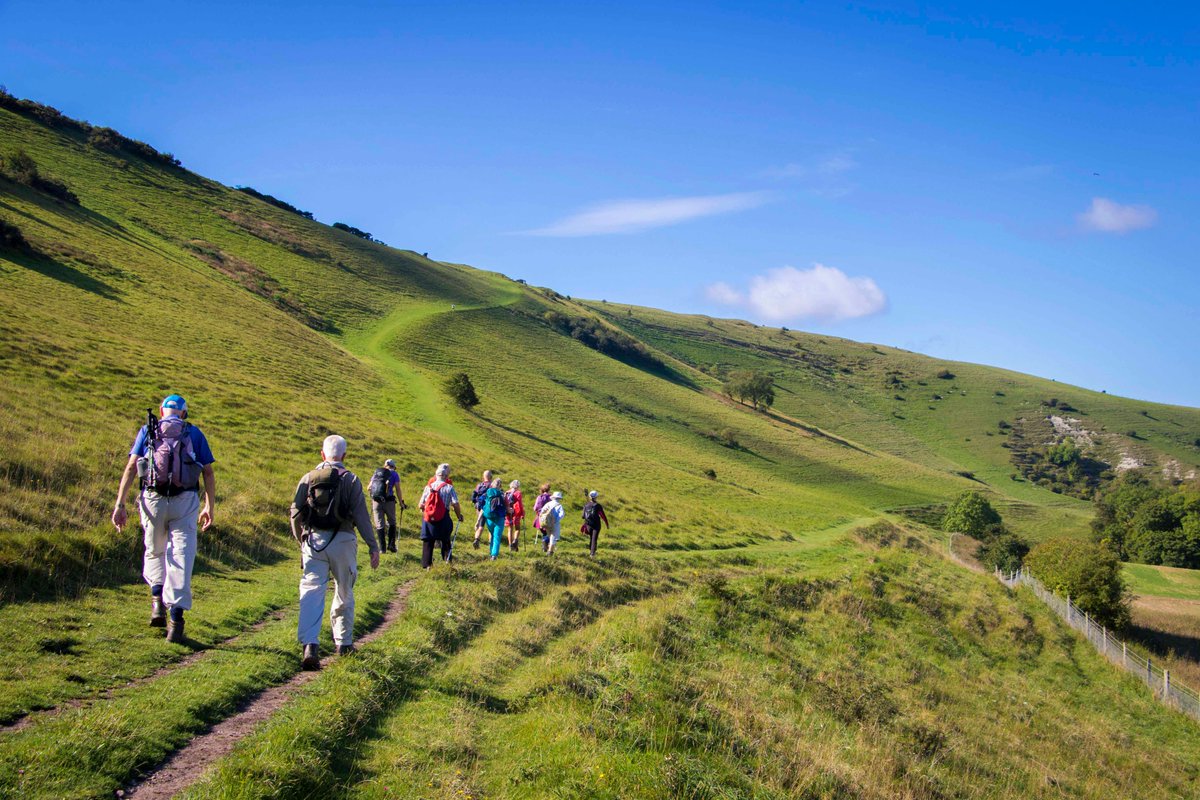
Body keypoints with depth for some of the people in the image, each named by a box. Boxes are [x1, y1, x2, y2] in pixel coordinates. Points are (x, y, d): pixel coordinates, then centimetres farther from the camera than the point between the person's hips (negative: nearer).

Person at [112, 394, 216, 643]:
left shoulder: (148, 430, 13)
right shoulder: (194, 433, 13)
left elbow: (131, 467, 3)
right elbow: (208, 473, 6)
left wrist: (120, 504, 0)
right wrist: (210, 507, 10)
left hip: (152, 499, 1)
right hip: (185, 501, -1)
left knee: (154, 551, 22)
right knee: (180, 557, 1)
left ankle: (158, 600, 6)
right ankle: (176, 616, -9)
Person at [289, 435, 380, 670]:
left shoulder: (308, 479, 7)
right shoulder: (350, 480, 1)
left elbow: (296, 513, 9)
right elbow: (361, 516, -4)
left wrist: (301, 540, 25)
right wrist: (373, 546, -1)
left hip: (313, 540, 1)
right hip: (342, 542, -1)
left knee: (311, 592, -6)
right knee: (344, 593, 15)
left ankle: (309, 645, -22)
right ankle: (343, 642, 24)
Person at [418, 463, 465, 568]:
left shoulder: (428, 487, 2)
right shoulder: (449, 487, -5)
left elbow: (420, 505, 1)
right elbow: (455, 504, -11)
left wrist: (424, 509, 24)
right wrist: (459, 516, 5)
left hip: (428, 519, 1)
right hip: (443, 519, -1)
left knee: (428, 543, 8)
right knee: (445, 542, 15)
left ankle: (427, 565, 5)